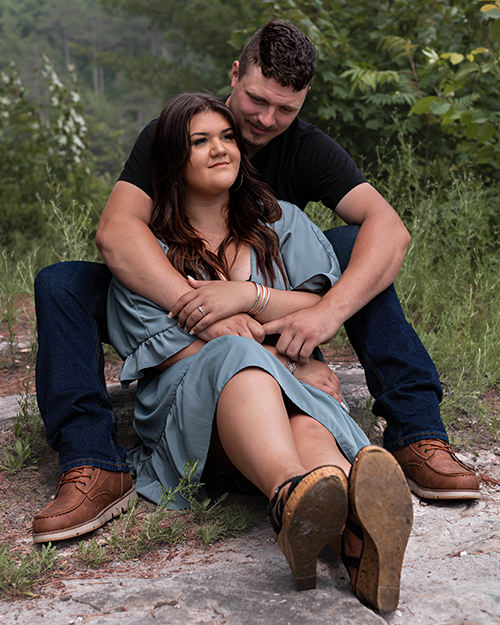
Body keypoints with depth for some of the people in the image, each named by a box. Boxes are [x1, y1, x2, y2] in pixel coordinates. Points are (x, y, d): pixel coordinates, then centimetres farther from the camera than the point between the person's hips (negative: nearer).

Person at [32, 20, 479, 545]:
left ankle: (415, 433, -26)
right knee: (61, 283, -23)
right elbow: (115, 231, -31)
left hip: (272, 317, 1)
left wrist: (328, 311, -44)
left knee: (352, 244, -23)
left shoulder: (307, 149, -10)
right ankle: (94, 465, -34)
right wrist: (203, 309, -46)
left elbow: (389, 229, -25)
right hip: (173, 306, 0)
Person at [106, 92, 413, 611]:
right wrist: (292, 367, -12)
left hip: (294, 394, 3)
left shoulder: (280, 223, 16)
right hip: (184, 406, -2)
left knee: (306, 424, -36)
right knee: (236, 357, -38)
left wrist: (248, 296, -12)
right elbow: (174, 351, -5)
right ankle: (293, 499, -69)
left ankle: (363, 534, -70)